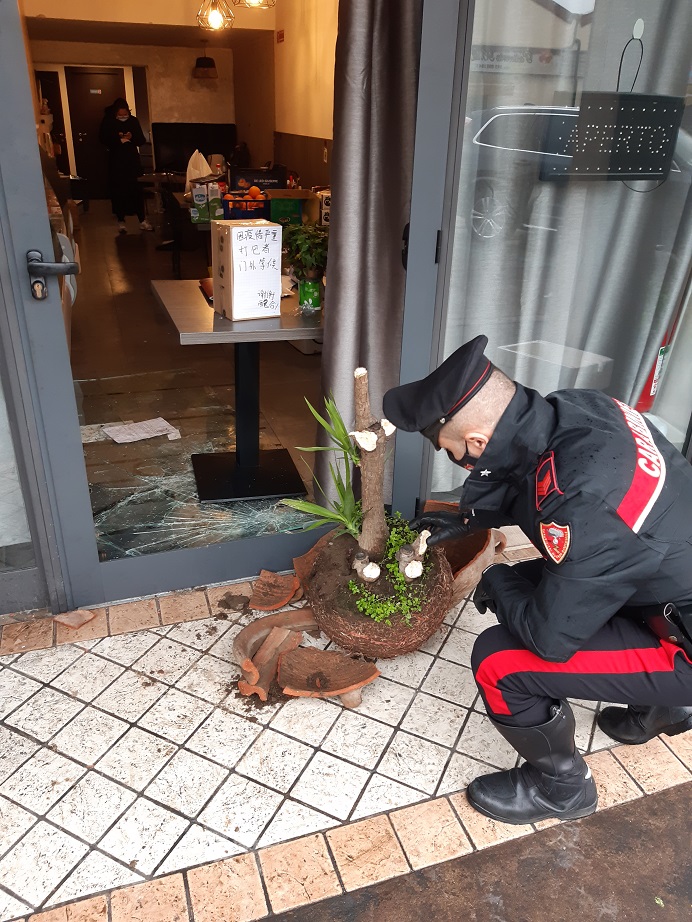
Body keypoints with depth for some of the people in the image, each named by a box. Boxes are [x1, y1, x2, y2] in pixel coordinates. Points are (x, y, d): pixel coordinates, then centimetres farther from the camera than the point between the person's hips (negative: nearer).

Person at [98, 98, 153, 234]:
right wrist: (119, 139, -22)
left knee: (137, 189, -3)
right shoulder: (108, 122, -2)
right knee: (118, 191, 1)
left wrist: (131, 138, -17)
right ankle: (121, 221, 11)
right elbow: (103, 140, -8)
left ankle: (142, 220, 4)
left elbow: (142, 140, 2)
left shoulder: (134, 121, 3)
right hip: (116, 161, -1)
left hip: (133, 160, 1)